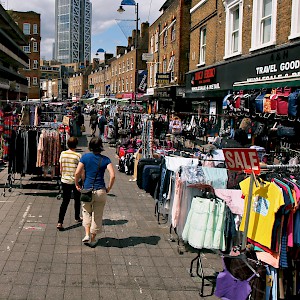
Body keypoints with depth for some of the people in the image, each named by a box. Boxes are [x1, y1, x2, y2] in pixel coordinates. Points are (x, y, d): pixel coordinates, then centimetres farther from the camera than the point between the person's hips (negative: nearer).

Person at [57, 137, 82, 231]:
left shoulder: (63, 154, -2)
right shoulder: (78, 156, -14)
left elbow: (61, 169, 6)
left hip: (65, 181, 3)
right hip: (75, 181, -3)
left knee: (65, 201, 5)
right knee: (77, 199, 19)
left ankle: (60, 222, -7)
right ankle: (77, 218, 36)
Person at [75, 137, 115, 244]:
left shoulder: (85, 157, -3)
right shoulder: (105, 159, -3)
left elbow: (77, 173, -9)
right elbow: (112, 175, -13)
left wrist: (76, 184, 6)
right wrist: (109, 188, 0)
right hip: (100, 191, 0)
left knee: (86, 212, 22)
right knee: (97, 216, 13)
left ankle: (87, 234, 8)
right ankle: (93, 239, 21)